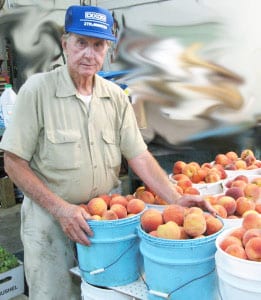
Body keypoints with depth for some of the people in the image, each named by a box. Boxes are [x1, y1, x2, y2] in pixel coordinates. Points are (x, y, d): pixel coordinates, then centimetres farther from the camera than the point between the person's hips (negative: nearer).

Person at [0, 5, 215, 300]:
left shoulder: (116, 96, 1)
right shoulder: (37, 89, -12)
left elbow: (138, 156, 0)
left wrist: (176, 199, -12)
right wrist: (61, 209, -19)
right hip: (49, 217, -3)